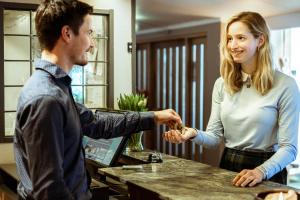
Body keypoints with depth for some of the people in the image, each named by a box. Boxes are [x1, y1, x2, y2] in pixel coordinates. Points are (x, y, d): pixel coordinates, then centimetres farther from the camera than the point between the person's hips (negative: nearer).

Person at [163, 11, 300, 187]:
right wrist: (195, 134, -19)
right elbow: (215, 136, 1)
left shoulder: (285, 85, -13)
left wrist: (261, 171, -28)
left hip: (266, 175, -4)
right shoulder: (222, 84, 1)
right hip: (227, 167, 4)